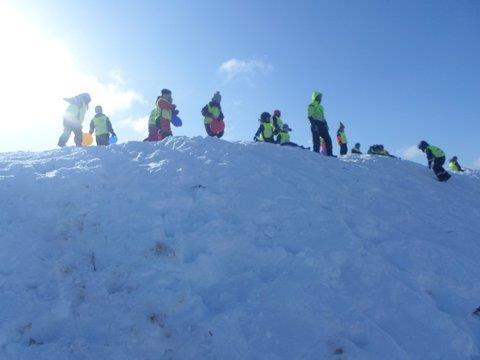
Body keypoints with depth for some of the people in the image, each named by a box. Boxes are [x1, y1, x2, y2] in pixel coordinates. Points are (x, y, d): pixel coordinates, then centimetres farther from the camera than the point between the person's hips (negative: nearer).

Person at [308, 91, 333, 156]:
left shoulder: (320, 106, 28)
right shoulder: (311, 106, 3)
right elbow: (310, 116, -9)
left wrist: (325, 124, 19)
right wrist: (313, 124, -21)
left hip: (322, 125, 8)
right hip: (316, 125, -8)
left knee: (328, 139, -1)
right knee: (316, 140, -12)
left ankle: (329, 154, -2)